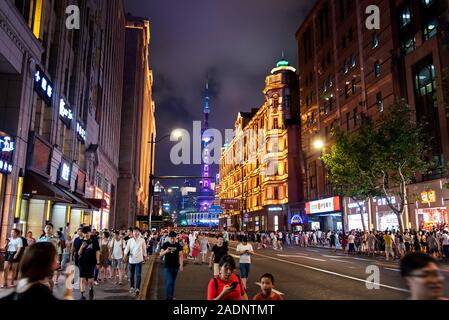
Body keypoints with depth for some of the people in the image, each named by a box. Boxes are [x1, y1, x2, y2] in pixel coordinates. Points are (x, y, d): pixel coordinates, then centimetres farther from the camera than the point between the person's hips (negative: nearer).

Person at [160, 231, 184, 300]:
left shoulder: (178, 245, -1)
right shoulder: (165, 244, -3)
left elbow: (180, 255, 0)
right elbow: (161, 254, -3)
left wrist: (181, 265, -8)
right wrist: (166, 251, -23)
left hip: (175, 267, 2)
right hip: (167, 267, -2)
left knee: (173, 283, 14)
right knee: (169, 282, -11)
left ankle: (171, 297, 27)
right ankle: (168, 297, -1)